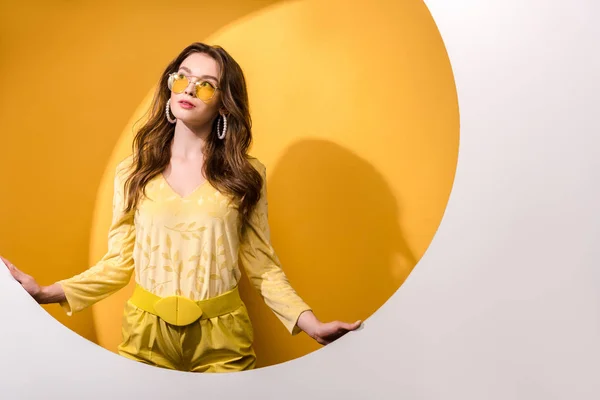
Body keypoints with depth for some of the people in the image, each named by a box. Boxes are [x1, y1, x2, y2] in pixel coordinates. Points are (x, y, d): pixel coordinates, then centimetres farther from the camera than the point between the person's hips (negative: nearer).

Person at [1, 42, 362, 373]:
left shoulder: (247, 174, -4)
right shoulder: (133, 172, 0)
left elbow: (261, 264, -4)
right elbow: (119, 262, 1)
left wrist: (310, 323, -14)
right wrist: (47, 293, -10)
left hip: (221, 336, -1)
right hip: (146, 333, 1)